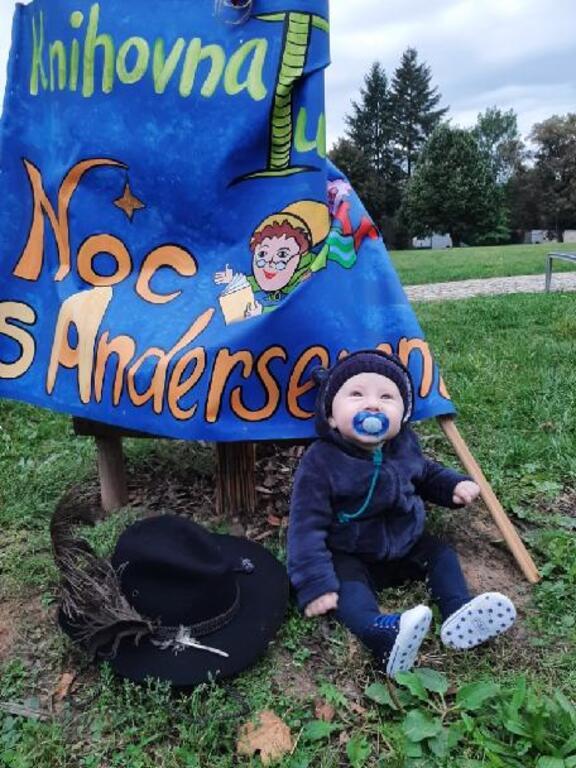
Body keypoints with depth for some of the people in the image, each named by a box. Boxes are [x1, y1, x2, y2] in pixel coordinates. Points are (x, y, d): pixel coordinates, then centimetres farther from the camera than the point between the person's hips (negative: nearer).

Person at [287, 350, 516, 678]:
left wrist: (455, 485, -2)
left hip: (406, 543, 6)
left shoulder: (405, 445, -7)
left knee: (442, 554, -4)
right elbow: (307, 526, -24)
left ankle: (460, 612, -18)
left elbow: (427, 474, 17)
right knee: (346, 586, -31)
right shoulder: (320, 463, -25)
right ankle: (384, 636, -54)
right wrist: (315, 584, -30)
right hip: (350, 556, -6)